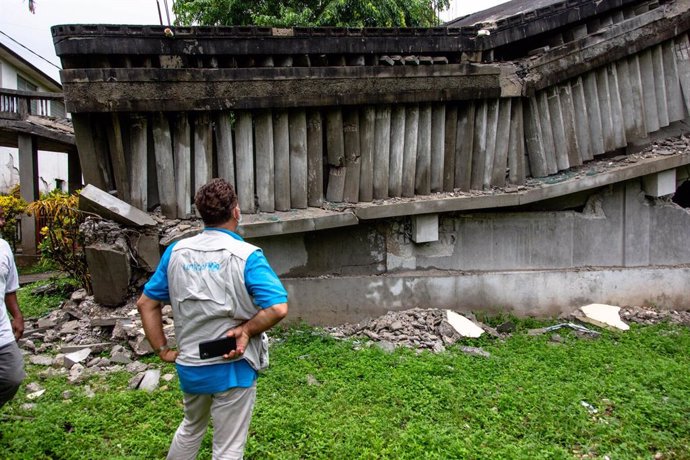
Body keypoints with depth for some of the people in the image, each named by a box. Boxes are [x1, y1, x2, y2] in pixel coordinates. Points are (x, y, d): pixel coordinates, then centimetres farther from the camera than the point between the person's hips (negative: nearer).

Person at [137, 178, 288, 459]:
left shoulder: (176, 252, -2)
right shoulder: (246, 256, -17)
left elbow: (146, 303, 3)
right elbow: (278, 308, -26)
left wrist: (162, 350, 5)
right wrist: (246, 330, -14)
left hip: (189, 366, 5)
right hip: (232, 368, -5)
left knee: (191, 427, 32)